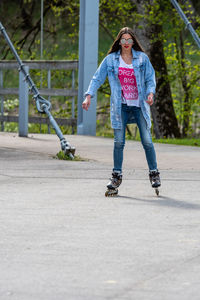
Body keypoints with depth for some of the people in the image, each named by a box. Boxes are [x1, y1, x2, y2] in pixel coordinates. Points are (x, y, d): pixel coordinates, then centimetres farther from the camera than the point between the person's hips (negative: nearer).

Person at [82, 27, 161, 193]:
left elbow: (150, 78, 5)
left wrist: (150, 93, -15)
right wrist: (89, 96, -9)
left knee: (147, 141, -4)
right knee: (119, 142, -3)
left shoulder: (142, 58, 4)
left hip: (140, 105, 0)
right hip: (120, 106, 1)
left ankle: (154, 173, 9)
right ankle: (117, 176, 6)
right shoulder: (110, 60, 5)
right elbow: (97, 78, 4)